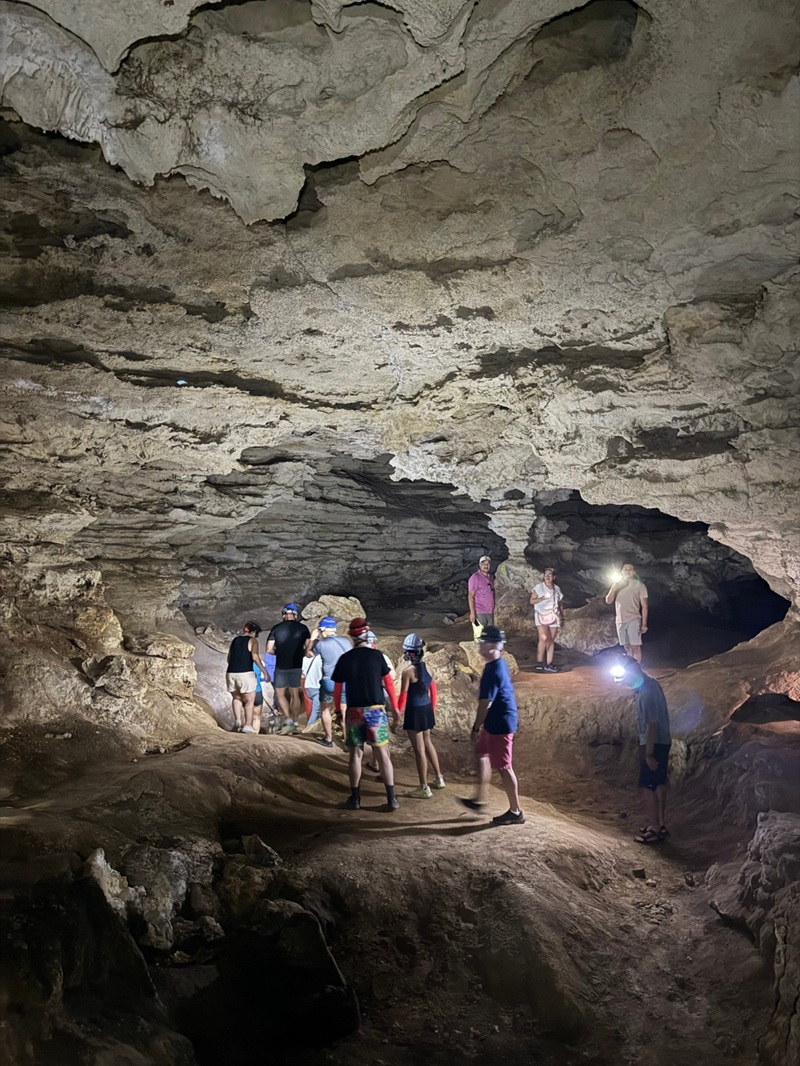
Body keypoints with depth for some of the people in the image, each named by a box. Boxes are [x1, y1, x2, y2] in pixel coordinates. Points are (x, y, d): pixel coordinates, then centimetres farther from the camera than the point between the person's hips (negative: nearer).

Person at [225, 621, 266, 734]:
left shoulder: (235, 640, 16)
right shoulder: (252, 640, -1)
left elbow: (229, 658, 18)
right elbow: (255, 657, -15)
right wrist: (264, 671, -11)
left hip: (231, 673, 5)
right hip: (245, 673, -5)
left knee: (236, 698, 23)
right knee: (249, 701, 9)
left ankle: (237, 720, 6)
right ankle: (247, 725, 8)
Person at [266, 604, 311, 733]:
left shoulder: (276, 628, -3)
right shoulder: (303, 628, -1)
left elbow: (269, 650, -5)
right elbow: (308, 648, -4)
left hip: (281, 666, -2)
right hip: (297, 666, 2)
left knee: (280, 694, 8)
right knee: (295, 694, 12)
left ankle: (288, 720, -6)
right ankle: (295, 723, 16)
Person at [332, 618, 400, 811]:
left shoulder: (345, 659, 0)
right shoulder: (376, 655, -3)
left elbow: (337, 689, 4)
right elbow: (388, 683, -1)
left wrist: (338, 710, 16)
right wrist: (395, 708, 7)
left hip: (354, 711, 1)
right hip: (376, 710, -1)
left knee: (356, 754, 9)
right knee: (382, 754, 3)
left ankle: (355, 798, 15)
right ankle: (391, 798, 4)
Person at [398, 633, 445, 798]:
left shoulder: (408, 671, -18)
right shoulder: (426, 667, 1)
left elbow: (403, 696, -15)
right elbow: (433, 689, 9)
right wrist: (432, 709, 21)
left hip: (414, 711, -7)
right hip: (427, 708, 7)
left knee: (419, 749, 2)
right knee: (427, 743, 24)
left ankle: (424, 788, 12)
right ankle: (438, 778, 35)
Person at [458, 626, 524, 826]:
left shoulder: (493, 671, -23)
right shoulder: (499, 665, 8)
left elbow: (485, 703, -22)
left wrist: (476, 728, -14)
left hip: (499, 725, -11)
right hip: (495, 722, 11)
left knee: (503, 767, -1)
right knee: (482, 754, 21)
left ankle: (515, 812, 10)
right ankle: (480, 799, 33)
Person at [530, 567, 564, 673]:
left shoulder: (557, 589, 14)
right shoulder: (538, 587, 1)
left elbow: (559, 604, 18)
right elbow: (532, 601, -4)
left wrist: (562, 617, 14)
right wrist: (543, 598, -16)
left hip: (553, 616, 4)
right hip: (542, 615, -4)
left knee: (551, 641, 2)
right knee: (544, 638, -18)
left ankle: (549, 664, 5)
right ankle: (539, 663, -12)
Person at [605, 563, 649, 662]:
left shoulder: (639, 585, 1)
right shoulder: (617, 584, 14)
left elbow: (644, 606, -2)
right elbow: (608, 601, 7)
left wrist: (644, 624, -9)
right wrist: (614, 588, -7)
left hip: (633, 620, -4)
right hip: (620, 621, 4)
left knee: (635, 646, -9)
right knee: (627, 647, 6)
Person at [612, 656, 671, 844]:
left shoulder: (646, 692, -26)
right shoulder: (651, 684, 6)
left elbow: (652, 725, -26)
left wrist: (649, 754, -22)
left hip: (653, 744, -10)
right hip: (662, 742, 10)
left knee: (647, 786, -1)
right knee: (659, 783, 17)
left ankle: (655, 830, 6)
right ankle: (661, 824, 27)